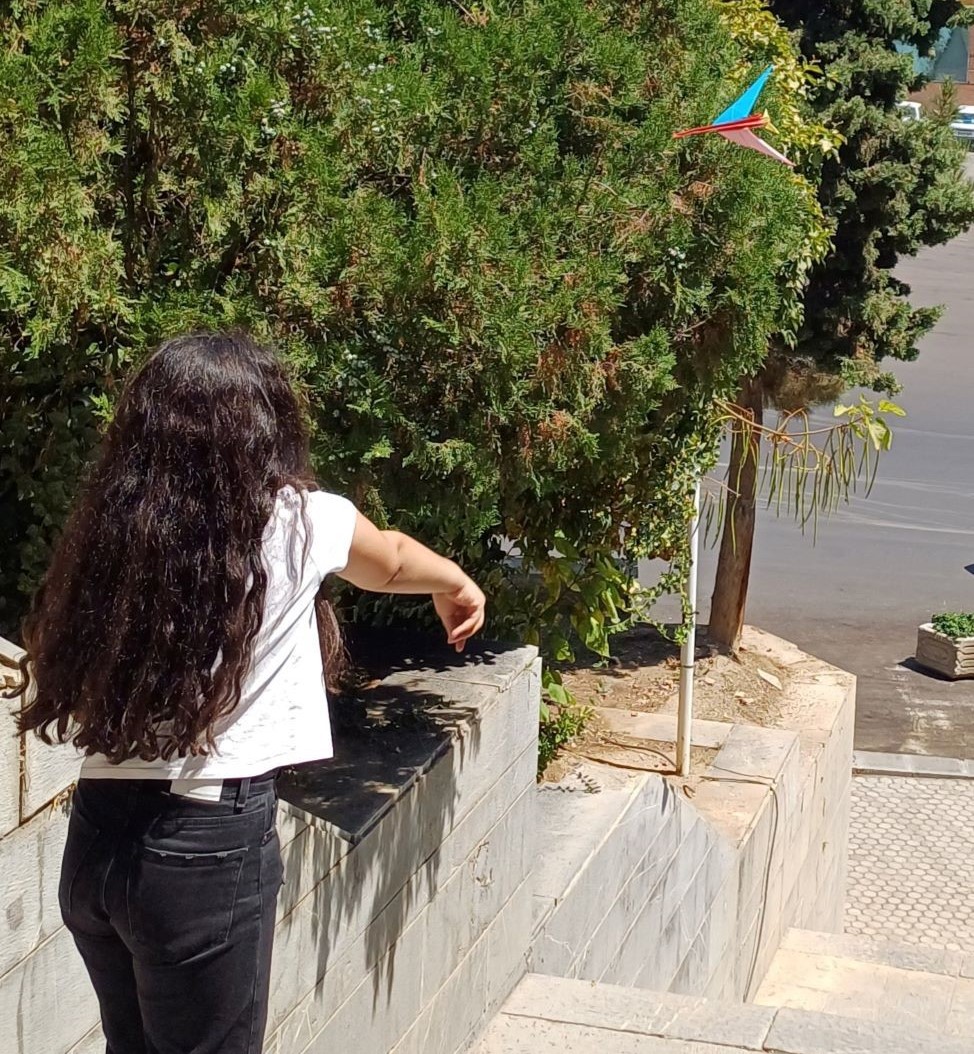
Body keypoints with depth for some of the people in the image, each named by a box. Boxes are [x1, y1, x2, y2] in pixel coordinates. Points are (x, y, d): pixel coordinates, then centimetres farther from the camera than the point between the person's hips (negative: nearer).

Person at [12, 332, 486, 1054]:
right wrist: (458, 586, 36)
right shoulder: (297, 521, -6)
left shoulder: (105, 532, 3)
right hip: (210, 848, -5)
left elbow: (59, 681, 11)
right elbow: (394, 561, 15)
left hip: (96, 837, 5)